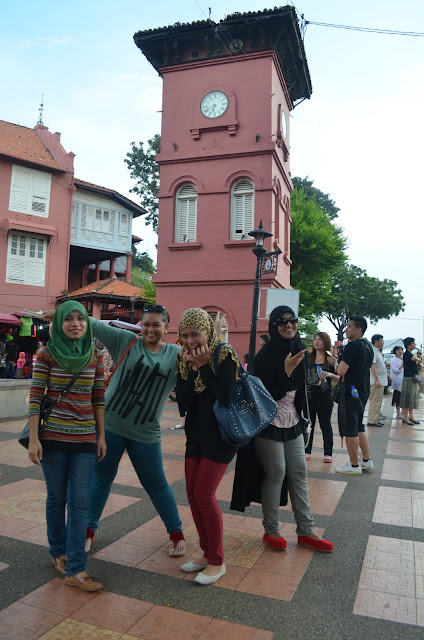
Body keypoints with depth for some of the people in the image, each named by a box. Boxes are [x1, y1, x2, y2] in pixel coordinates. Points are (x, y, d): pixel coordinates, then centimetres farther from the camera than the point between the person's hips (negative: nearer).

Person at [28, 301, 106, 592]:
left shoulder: (95, 356, 2)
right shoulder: (47, 354, -5)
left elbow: (99, 399, 6)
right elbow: (35, 397, -6)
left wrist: (101, 436, 5)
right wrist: (33, 439, -9)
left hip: (85, 439, 2)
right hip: (53, 437, -2)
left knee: (80, 503, 1)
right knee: (57, 498, 13)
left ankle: (75, 569, 10)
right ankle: (59, 553, 35)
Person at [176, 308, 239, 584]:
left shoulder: (225, 355, -13)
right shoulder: (184, 359, 3)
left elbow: (226, 396, -24)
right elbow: (184, 402, -7)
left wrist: (204, 365, -21)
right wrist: (192, 367, -16)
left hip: (220, 434, -6)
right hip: (196, 434, 7)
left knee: (204, 494, -6)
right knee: (193, 494, 10)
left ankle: (217, 562, 13)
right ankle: (207, 554, 28)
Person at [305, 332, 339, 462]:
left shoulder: (331, 359, -2)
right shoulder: (308, 357, 6)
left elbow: (339, 378, -3)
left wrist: (329, 374, -21)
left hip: (324, 395, -2)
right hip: (309, 394, 3)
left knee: (325, 424, 6)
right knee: (309, 423, 8)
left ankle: (328, 453, 15)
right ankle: (307, 451, 18)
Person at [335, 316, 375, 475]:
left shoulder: (352, 346, -17)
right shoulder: (368, 346, 11)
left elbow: (341, 371, -24)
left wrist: (335, 362, -4)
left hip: (351, 392, -9)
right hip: (363, 391, 9)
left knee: (350, 429, 0)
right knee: (359, 426, 19)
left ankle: (354, 466, 8)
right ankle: (367, 461, 25)